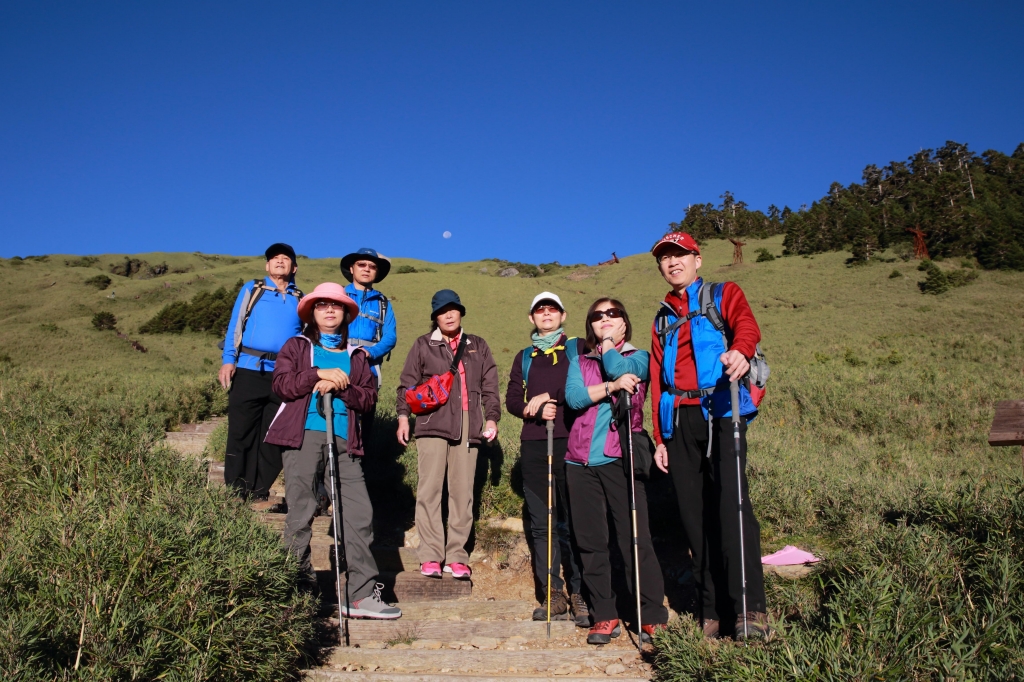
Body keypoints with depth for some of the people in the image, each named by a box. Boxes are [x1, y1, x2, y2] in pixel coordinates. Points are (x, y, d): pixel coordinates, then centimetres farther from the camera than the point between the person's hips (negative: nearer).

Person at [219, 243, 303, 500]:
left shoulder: (301, 300, 16)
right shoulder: (252, 290, 13)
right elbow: (235, 325, 7)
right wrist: (228, 360, -5)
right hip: (249, 371, -2)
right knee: (240, 433, -2)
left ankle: (259, 494, 11)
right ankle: (234, 494, 5)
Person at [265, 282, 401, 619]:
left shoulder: (356, 356, 20)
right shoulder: (296, 347, 14)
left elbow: (368, 396, 7)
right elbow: (282, 383, -2)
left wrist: (338, 387, -9)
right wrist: (319, 374, -11)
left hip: (344, 440, 2)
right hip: (303, 437, -2)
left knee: (359, 513, -5)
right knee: (300, 514, -1)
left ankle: (362, 594, -2)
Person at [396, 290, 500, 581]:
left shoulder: (478, 346, 18)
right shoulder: (423, 345, 13)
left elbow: (490, 385, 15)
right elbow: (407, 383, 9)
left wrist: (491, 417, 5)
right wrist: (403, 416, -2)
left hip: (468, 426, 2)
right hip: (432, 424, -2)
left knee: (463, 492, 1)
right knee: (430, 489, -6)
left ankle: (457, 556, 6)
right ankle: (431, 556, -1)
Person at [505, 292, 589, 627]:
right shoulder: (524, 357, 21)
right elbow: (512, 400, 12)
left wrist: (549, 396, -9)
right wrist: (538, 410, -6)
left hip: (570, 442, -4)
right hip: (533, 445, 4)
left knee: (571, 521, -6)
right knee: (540, 524, 2)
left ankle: (579, 594, -1)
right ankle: (552, 595, 8)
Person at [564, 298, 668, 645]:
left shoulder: (639, 358, 11)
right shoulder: (579, 362, 17)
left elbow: (618, 368, -13)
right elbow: (574, 396, -2)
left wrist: (608, 342, 6)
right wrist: (612, 386, -14)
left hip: (619, 457, -3)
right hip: (581, 459, 3)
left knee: (634, 538, -7)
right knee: (590, 541, 4)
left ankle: (653, 617, 2)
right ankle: (604, 616, 14)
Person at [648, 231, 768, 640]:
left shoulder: (724, 296, 13)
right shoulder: (662, 319, 26)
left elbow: (746, 326, -10)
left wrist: (740, 351, -35)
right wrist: (660, 438, 13)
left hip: (720, 411, -4)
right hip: (678, 421, 5)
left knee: (730, 504, -17)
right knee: (694, 515, 1)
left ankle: (750, 608, -13)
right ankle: (711, 612, 7)